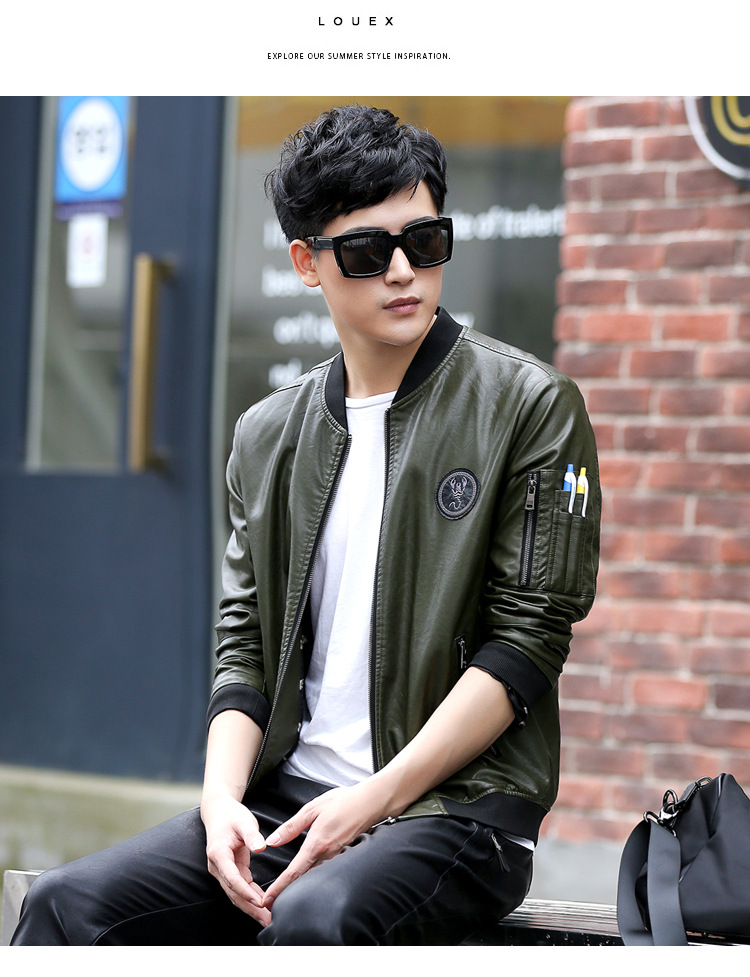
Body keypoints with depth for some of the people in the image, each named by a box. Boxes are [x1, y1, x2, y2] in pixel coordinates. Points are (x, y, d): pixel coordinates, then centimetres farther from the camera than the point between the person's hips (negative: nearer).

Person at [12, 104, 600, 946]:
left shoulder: (529, 408, -1)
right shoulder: (268, 436, 15)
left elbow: (527, 639, -7)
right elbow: (244, 641, 14)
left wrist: (371, 800, -15)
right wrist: (221, 798, -7)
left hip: (457, 806, -5)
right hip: (285, 796, 5)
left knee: (317, 916, -36)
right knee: (70, 901, -17)